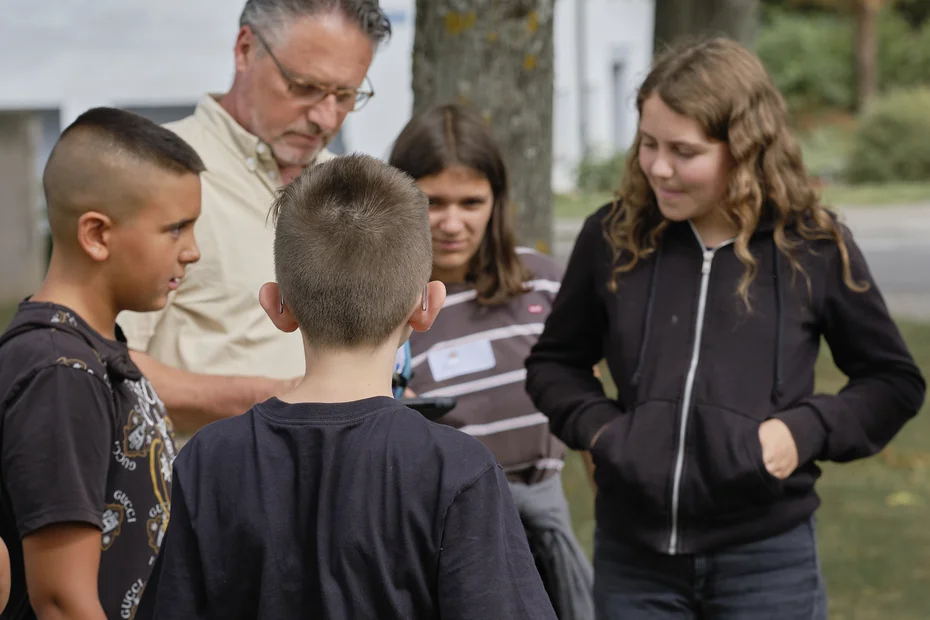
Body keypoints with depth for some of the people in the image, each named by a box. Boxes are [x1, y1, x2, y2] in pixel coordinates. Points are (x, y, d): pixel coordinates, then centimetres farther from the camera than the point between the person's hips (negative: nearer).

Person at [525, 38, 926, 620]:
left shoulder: (815, 247, -4)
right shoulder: (613, 237, 1)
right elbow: (554, 363, 15)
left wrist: (806, 430, -9)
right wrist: (596, 426, -3)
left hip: (767, 558, -2)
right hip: (633, 555, 2)